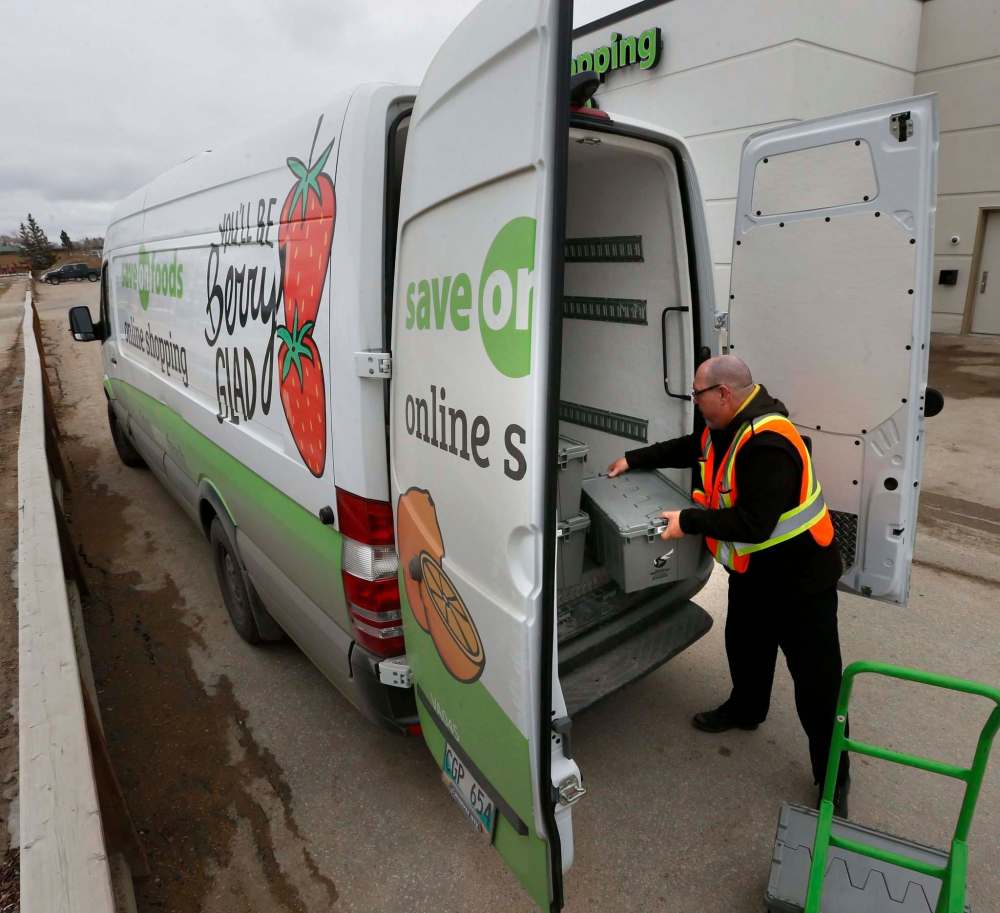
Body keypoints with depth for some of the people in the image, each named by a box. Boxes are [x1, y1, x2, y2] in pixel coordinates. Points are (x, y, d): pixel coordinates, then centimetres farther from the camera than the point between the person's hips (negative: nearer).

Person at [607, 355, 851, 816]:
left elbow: (753, 523, -34)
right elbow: (687, 448, 17)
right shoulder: (728, 425, -2)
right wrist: (633, 460, 15)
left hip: (798, 576, -9)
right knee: (744, 644, 27)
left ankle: (833, 780, 20)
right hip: (751, 570, 10)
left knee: (816, 678, 3)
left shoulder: (769, 445, -33)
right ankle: (745, 709, 53)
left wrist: (688, 521, -26)